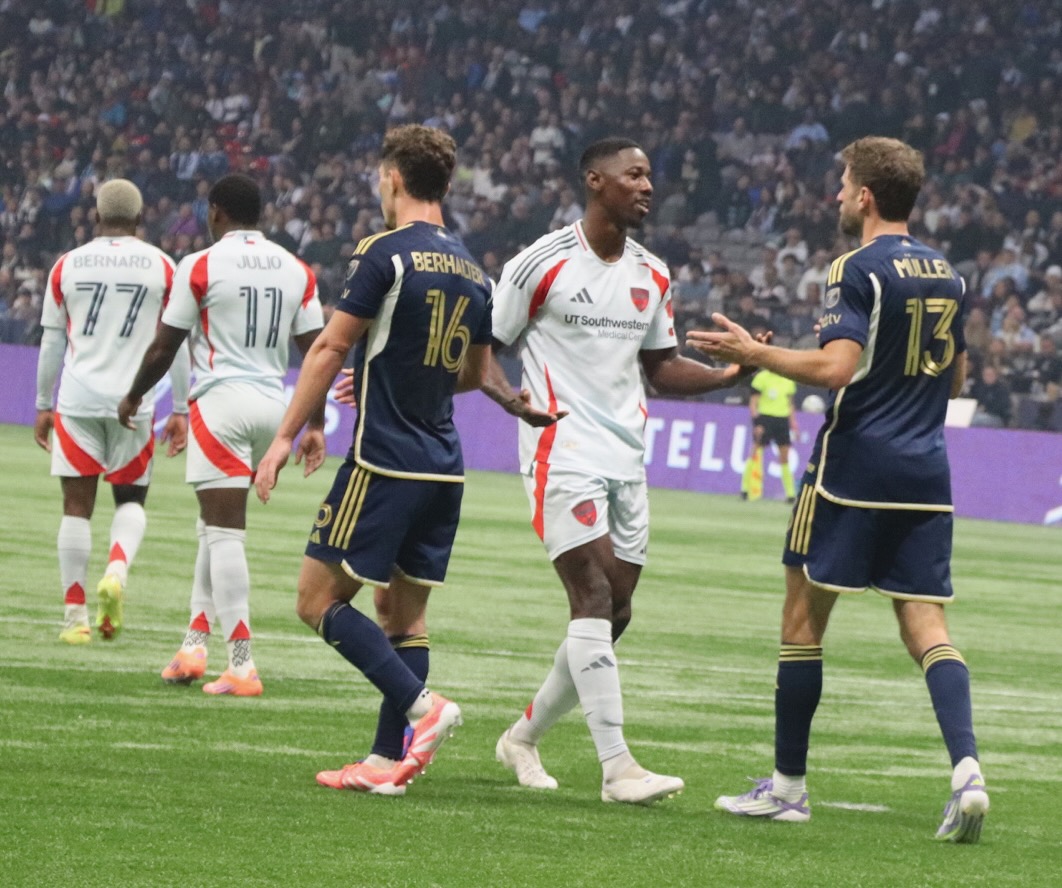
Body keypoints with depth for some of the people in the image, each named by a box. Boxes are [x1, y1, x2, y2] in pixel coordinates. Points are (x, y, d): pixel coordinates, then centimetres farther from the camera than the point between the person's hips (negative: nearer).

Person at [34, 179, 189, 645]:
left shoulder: (67, 266, 5)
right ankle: (117, 571, -14)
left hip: (78, 398, 0)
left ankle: (75, 616, 1)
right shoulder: (161, 267, 2)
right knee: (131, 499, 14)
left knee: (77, 505, 4)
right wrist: (181, 410, 8)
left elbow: (52, 342, 9)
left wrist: (43, 406, 17)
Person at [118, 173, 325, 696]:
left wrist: (133, 398, 16)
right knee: (215, 527, 20)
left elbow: (164, 348, 0)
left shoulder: (201, 267, -5)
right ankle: (195, 643, 19)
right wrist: (316, 426, 12)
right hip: (273, 406, 6)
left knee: (223, 531, -7)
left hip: (221, 403, -6)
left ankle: (241, 667, -13)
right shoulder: (296, 271, 8)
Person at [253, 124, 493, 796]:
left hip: (384, 460, -7)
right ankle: (389, 760, 6)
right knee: (406, 614, 11)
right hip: (444, 466, 7)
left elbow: (331, 349, -11)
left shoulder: (387, 254, -11)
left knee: (320, 601, -2)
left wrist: (285, 437, -7)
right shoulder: (472, 271, 11)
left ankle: (421, 708, -16)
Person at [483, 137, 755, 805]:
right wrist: (510, 396, -22)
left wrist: (731, 374, 5)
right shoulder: (543, 264, -6)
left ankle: (525, 736, 26)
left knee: (614, 613, 7)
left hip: (626, 460, 7)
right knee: (594, 596, -17)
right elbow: (482, 347, -2)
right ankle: (617, 765, -21)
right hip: (563, 450, -7)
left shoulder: (652, 276, 13)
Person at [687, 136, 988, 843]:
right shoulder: (947, 275, 12)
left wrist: (753, 353, -9)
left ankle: (789, 784, 10)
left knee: (803, 620, 6)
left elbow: (835, 367, -20)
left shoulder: (860, 270, -10)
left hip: (854, 464, -6)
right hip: (926, 471, 6)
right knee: (927, 628, 3)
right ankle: (966, 770, -17)